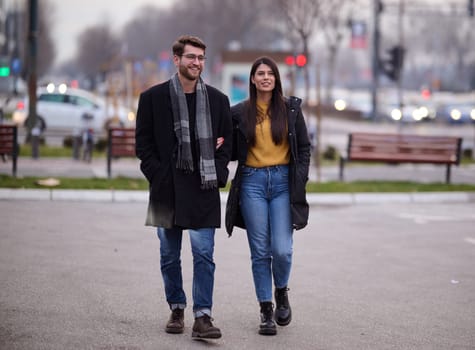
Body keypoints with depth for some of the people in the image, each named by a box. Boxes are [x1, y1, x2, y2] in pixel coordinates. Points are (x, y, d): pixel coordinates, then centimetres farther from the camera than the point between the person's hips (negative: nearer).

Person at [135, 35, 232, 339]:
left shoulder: (217, 100, 7)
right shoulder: (153, 97, 2)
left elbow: (227, 141, 12)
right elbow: (144, 144, 4)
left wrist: (219, 174, -1)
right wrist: (158, 175, -5)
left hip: (203, 189, 0)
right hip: (168, 189, 0)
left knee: (204, 254, -5)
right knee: (169, 255, 9)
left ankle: (203, 316, -4)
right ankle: (177, 309, 23)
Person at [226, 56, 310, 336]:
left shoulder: (291, 108, 5)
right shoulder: (240, 112, 5)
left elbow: (304, 147, 8)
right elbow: (234, 152, 11)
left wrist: (300, 181, 0)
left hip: (283, 181, 0)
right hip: (252, 182, 0)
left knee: (282, 249, -9)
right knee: (260, 252, 2)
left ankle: (282, 292, 22)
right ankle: (266, 311, 12)